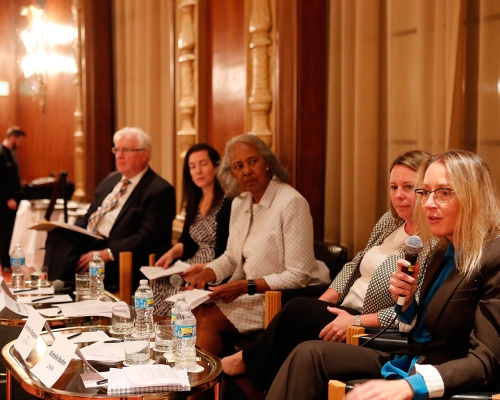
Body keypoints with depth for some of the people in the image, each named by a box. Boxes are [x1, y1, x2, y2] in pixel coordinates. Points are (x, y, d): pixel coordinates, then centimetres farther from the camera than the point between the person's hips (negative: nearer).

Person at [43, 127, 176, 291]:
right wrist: (67, 231, 0)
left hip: (118, 259, -7)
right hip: (84, 245, 8)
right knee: (58, 239, -22)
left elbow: (147, 238, -16)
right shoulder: (112, 179, 19)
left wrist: (107, 254, -24)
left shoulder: (160, 191, -7)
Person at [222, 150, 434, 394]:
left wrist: (356, 321, -23)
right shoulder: (389, 220, 8)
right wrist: (321, 304, 1)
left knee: (298, 312, -19)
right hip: (346, 309, 7)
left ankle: (247, 360, 3)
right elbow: (356, 265, 15)